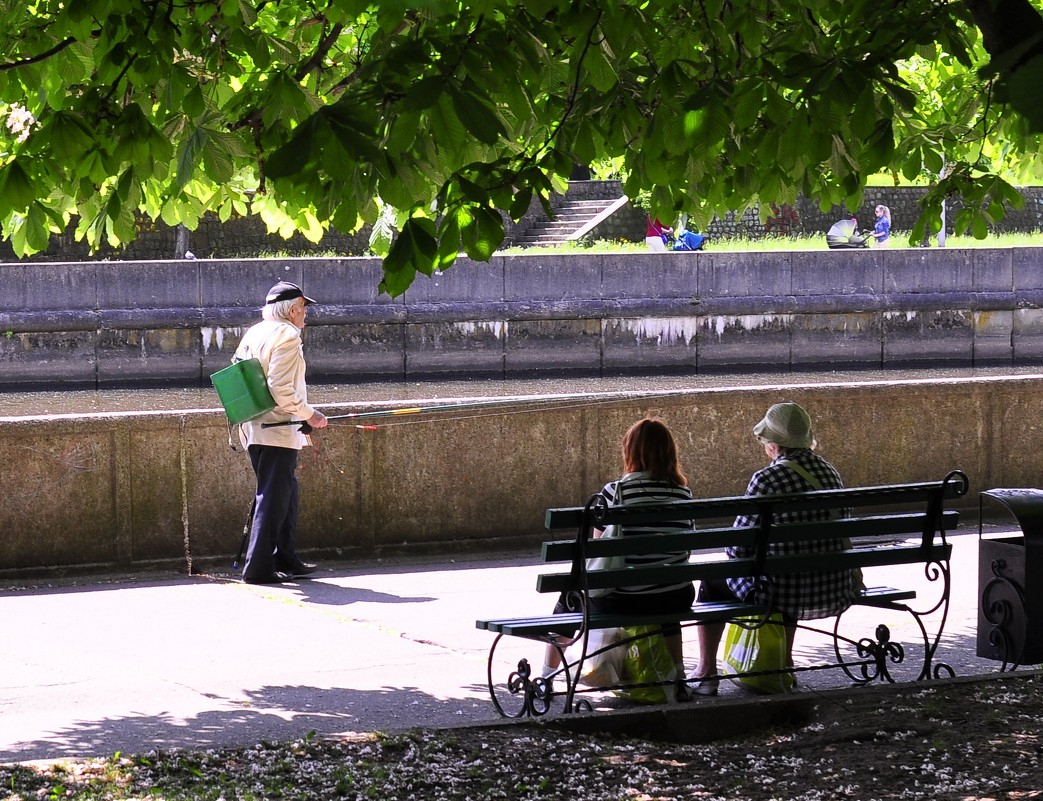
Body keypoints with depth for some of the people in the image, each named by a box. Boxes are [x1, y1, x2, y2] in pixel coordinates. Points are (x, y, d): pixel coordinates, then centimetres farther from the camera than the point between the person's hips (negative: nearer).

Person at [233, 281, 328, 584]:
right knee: (274, 497, -7)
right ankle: (258, 567, -9)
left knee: (285, 494, 18)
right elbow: (281, 389, -21)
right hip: (277, 430, -9)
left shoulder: (252, 334, 15)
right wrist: (309, 414, -12)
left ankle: (285, 559, 23)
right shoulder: (287, 335, -12)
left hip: (255, 430, 9)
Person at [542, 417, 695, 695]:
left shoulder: (615, 491, -13)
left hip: (622, 600, -3)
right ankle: (677, 675, 42)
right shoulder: (683, 492, -2)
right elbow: (684, 547, 7)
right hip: (677, 598, 3)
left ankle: (546, 678, 41)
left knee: (570, 596, 28)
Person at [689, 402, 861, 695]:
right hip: (836, 592, 6)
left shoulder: (766, 480, -16)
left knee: (712, 583, 21)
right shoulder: (829, 472, 3)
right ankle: (784, 662, 49)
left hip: (786, 597, -6)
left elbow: (738, 548, -10)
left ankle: (705, 671, 29)